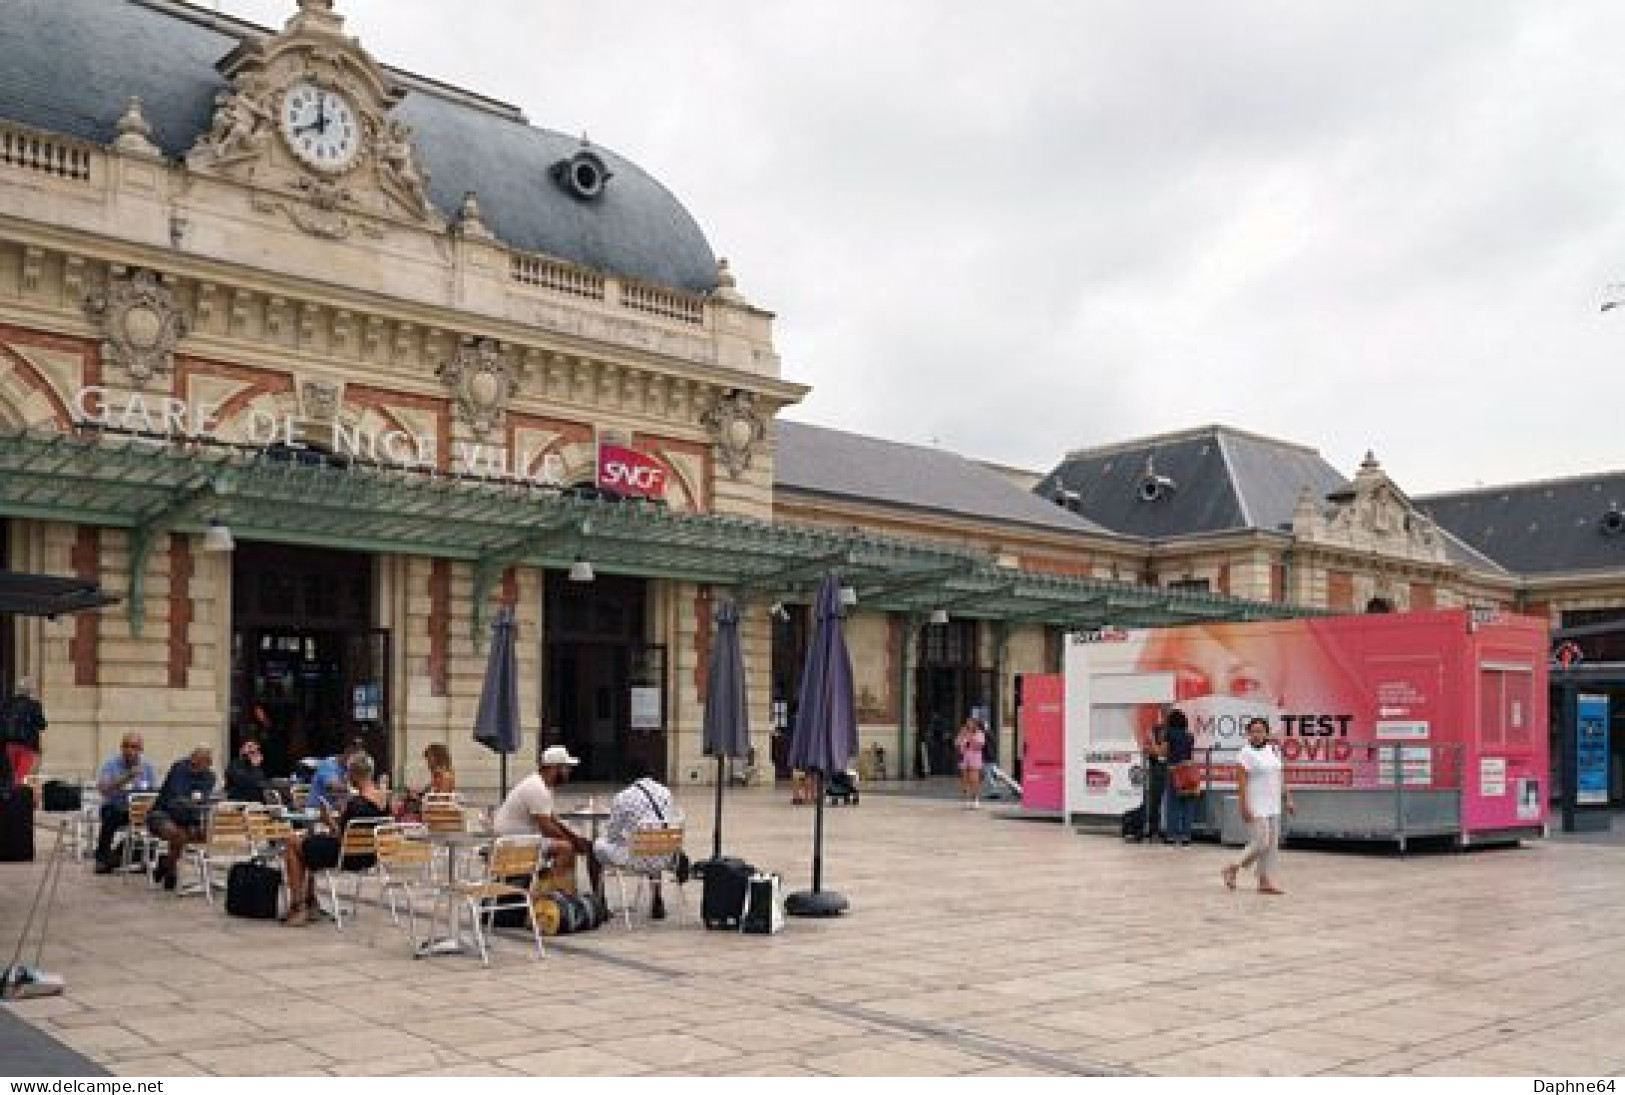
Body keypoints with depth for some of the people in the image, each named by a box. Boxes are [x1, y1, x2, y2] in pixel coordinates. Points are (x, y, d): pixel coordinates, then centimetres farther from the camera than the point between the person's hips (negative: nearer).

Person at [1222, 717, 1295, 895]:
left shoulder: (1274, 750, 11)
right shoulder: (1246, 753, -10)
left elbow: (1280, 777, 18)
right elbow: (1241, 782, -14)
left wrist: (1287, 799, 14)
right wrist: (1244, 807, -19)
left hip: (1273, 806, 7)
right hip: (1256, 807, -7)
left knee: (1272, 845, 6)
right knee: (1261, 843, -10)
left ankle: (1266, 881, 12)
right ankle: (1232, 869, 6)